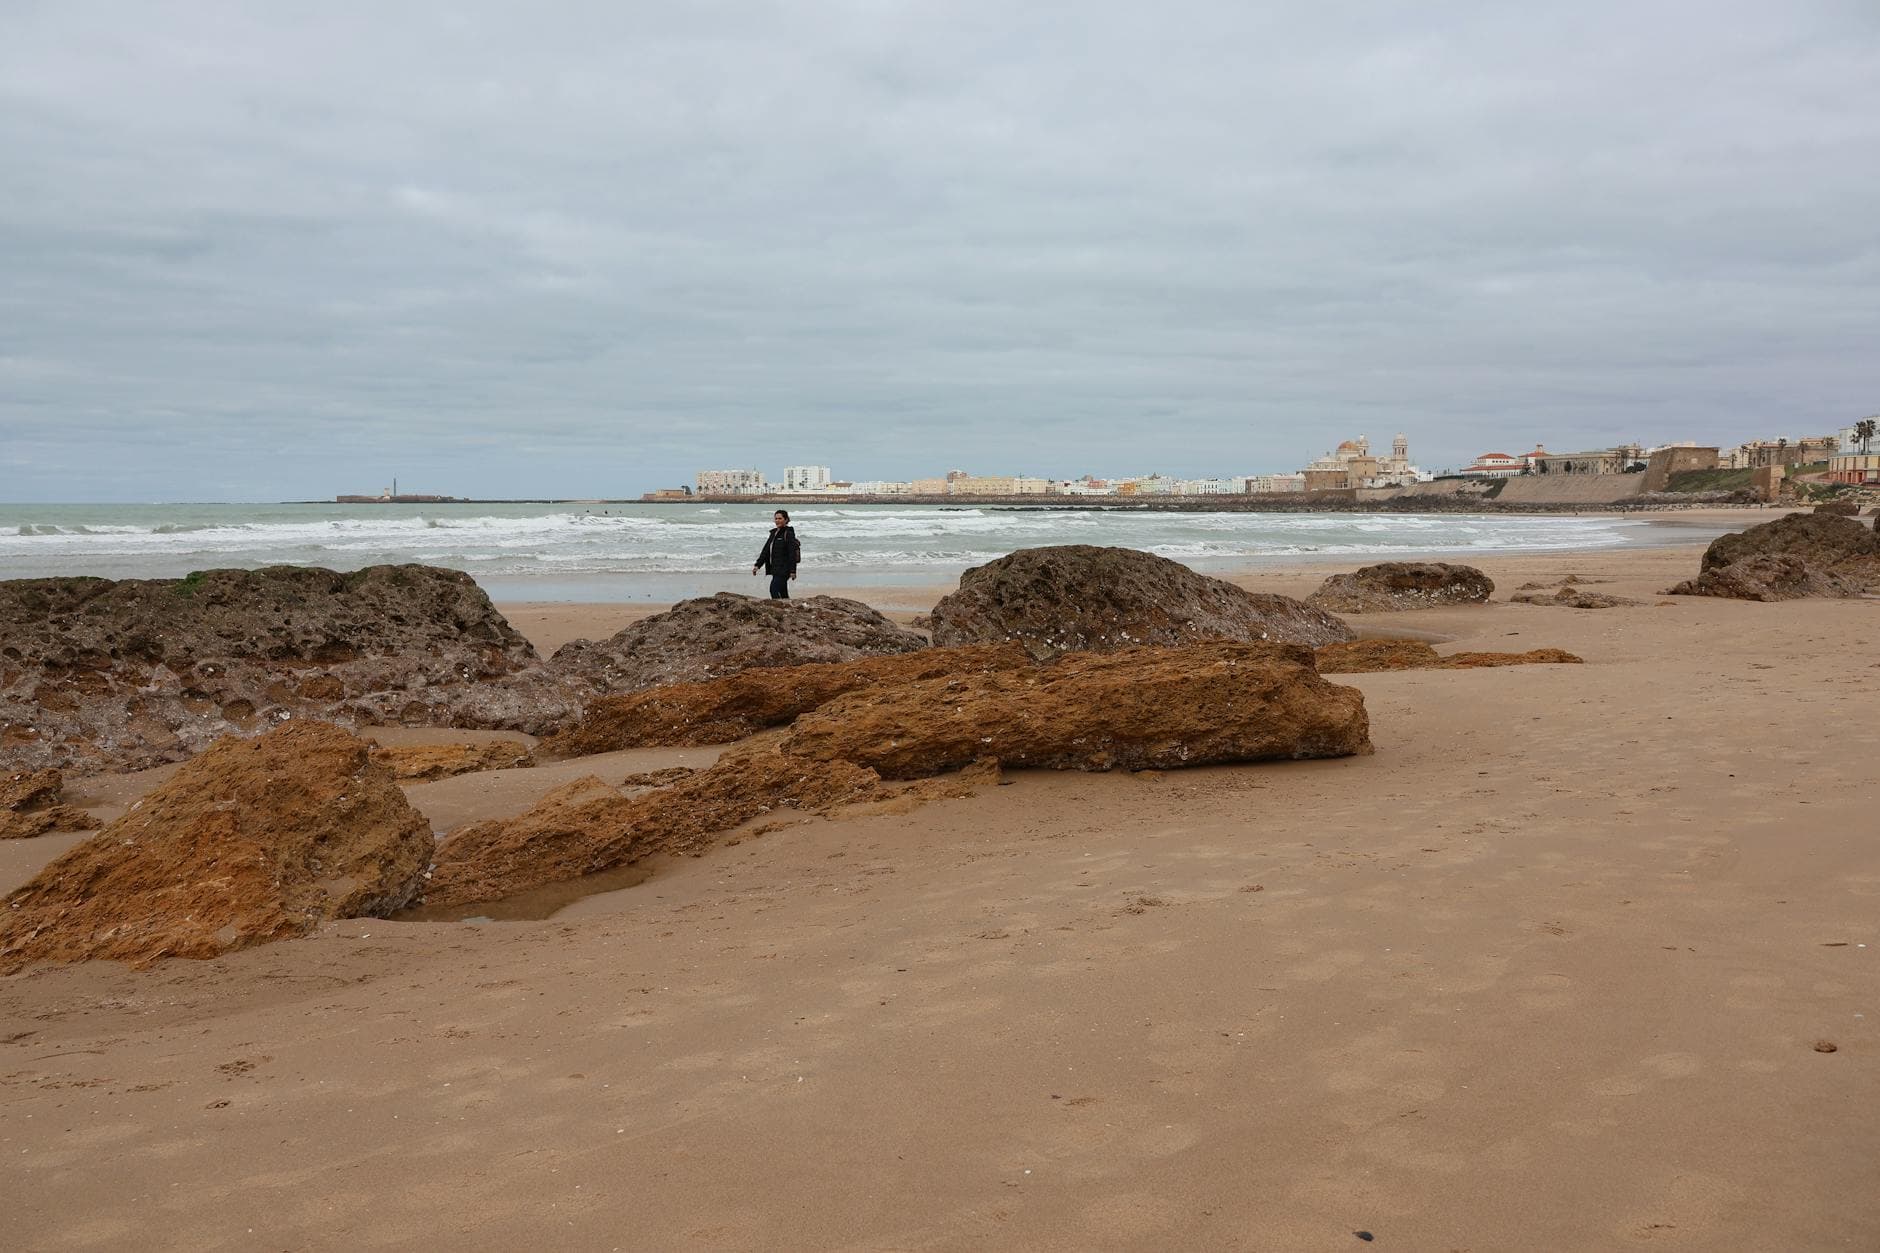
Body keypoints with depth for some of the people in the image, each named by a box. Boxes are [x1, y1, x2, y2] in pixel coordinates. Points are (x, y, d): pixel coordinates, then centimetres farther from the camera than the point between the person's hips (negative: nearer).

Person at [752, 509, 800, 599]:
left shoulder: (788, 533, -9)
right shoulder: (773, 533, 16)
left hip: (784, 569, -9)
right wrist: (757, 565, 14)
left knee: (774, 589, -18)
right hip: (775, 568, 9)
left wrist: (792, 571, -19)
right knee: (782, 592, 10)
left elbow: (792, 553, -15)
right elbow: (766, 550, 19)